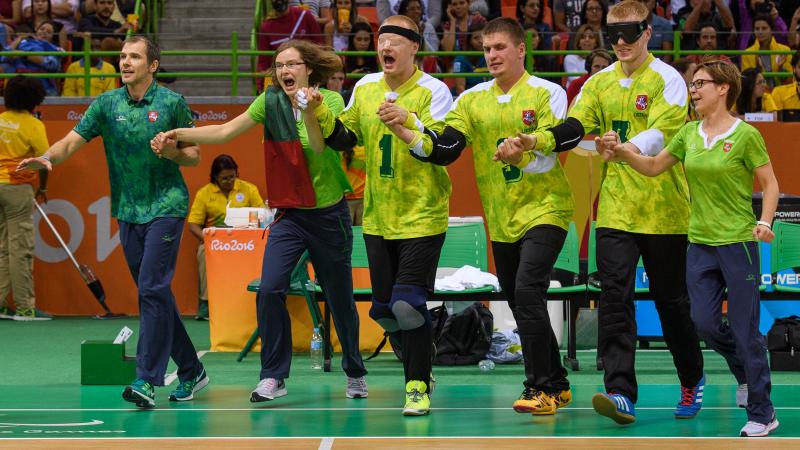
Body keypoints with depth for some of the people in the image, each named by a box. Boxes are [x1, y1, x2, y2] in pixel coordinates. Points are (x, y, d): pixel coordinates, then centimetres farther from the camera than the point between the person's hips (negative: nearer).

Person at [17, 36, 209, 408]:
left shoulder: (172, 103, -3)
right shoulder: (106, 104, 5)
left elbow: (194, 156, 4)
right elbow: (72, 141, -3)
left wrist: (173, 152, -17)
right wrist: (47, 158, -23)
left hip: (165, 206, -5)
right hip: (127, 211, 5)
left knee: (152, 290, -15)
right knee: (156, 294, 10)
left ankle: (147, 380, -18)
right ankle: (191, 371, 22)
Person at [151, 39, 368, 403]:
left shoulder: (331, 101, -9)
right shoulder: (271, 101, 0)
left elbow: (320, 148, -23)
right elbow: (225, 132, -2)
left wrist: (308, 113, -39)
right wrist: (179, 134, -12)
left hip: (329, 213, -2)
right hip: (289, 213, 3)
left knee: (339, 298, 6)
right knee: (270, 290, -16)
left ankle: (355, 373, 28)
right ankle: (273, 377, -8)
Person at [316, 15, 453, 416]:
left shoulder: (433, 91, -9)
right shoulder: (365, 88, 8)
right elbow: (342, 139, 13)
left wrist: (406, 121, -32)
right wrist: (322, 114, -4)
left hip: (422, 215, -6)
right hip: (378, 216, 6)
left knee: (407, 304, -15)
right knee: (385, 309, 9)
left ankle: (417, 386, -1)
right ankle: (419, 371, 30)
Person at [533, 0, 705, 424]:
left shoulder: (666, 79, -7)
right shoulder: (601, 82, 9)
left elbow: (663, 133, -21)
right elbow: (576, 125, 0)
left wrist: (626, 147, -41)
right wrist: (539, 141, -20)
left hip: (663, 209, -4)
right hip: (615, 209, 4)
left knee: (671, 300, 8)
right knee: (614, 296, -10)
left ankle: (692, 381, 30)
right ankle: (620, 393, -15)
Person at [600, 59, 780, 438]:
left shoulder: (745, 135, -8)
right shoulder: (689, 134, 9)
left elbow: (770, 183, -4)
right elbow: (653, 167, 15)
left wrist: (764, 222, -18)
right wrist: (622, 152, -1)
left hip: (738, 241, -6)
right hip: (700, 243, 6)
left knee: (745, 330, -4)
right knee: (705, 323, 0)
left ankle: (762, 414, 6)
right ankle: (749, 374, 28)